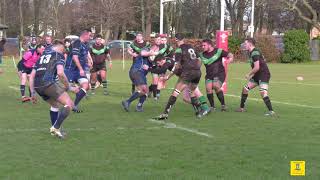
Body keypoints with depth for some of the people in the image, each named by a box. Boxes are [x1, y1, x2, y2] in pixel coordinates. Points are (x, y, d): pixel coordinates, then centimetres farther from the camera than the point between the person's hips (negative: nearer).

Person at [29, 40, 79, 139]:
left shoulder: (42, 56, 29)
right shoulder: (59, 55, 8)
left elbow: (32, 76, 25)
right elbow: (60, 73, -10)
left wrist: (33, 93, 27)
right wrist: (68, 87, 0)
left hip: (37, 86, 8)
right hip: (49, 83, -8)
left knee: (55, 105, 28)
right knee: (69, 104, -4)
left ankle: (55, 129, 28)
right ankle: (56, 127, -14)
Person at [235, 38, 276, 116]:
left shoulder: (255, 53, -18)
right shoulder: (251, 53, 14)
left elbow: (257, 68, -23)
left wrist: (249, 74, -10)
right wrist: (251, 75, 20)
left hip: (264, 74, -11)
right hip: (257, 75, 11)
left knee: (263, 93, -24)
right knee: (245, 89, 12)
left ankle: (271, 111, -24)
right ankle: (241, 108, 24)